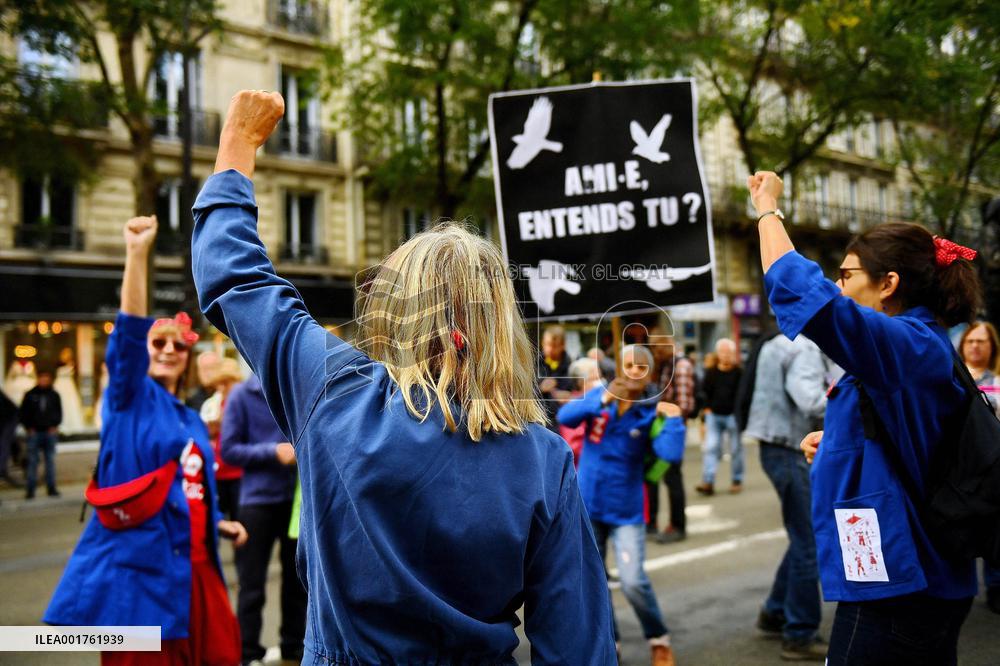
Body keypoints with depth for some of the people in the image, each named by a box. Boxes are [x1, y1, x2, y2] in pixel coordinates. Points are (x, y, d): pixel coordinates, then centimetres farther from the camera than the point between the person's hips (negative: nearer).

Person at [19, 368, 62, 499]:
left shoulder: (54, 395, 7)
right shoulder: (30, 395, 3)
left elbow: (59, 412, 11)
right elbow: (23, 413, 5)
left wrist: (55, 426, -1)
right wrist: (29, 427, -4)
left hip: (50, 432, 2)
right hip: (34, 433, -1)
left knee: (50, 460, 5)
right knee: (32, 461, -2)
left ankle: (51, 487, 10)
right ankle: (30, 490, 1)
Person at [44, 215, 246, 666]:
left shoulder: (191, 420, 17)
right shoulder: (130, 400, -2)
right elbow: (129, 333, -19)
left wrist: (220, 524, 12)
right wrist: (137, 253, -30)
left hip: (194, 567, 7)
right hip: (140, 568, -7)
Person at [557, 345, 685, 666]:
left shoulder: (651, 413, -6)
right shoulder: (599, 396, -2)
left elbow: (671, 454, -21)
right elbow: (565, 416, -20)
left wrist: (674, 418, -27)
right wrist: (603, 399, -29)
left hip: (626, 511, -2)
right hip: (587, 506, 2)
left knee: (633, 582, -12)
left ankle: (659, 639, 14)